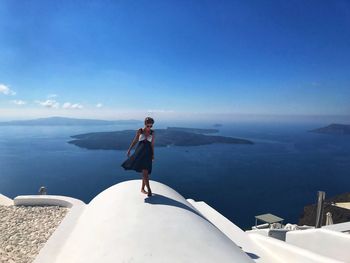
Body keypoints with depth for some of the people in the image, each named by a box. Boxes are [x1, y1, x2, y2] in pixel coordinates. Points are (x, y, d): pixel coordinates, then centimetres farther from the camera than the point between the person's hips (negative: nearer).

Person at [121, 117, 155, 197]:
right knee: (144, 171, -12)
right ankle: (149, 189, -12)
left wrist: (153, 154, 6)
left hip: (147, 152, 2)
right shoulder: (140, 131, 1)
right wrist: (129, 150, 6)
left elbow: (152, 144, 7)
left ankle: (142, 188, 18)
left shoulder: (152, 132, 5)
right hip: (140, 151, -2)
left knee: (145, 171, 3)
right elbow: (135, 141, 7)